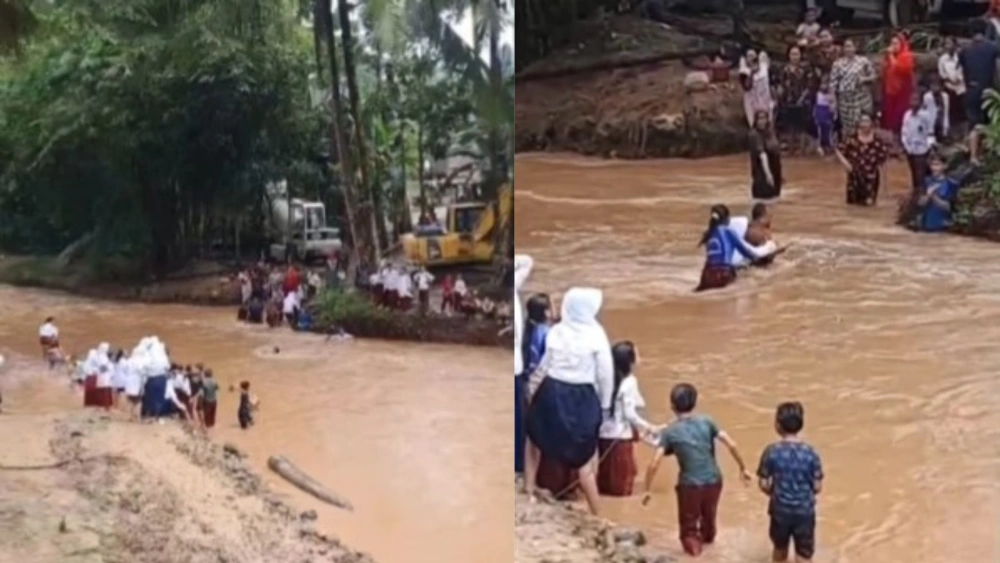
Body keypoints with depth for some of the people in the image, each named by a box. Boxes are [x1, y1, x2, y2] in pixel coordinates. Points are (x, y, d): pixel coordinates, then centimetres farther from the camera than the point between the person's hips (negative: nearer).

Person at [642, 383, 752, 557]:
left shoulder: (670, 432, -5)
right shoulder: (707, 422, -1)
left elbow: (654, 464, -10)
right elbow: (731, 445, -6)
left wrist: (648, 490, -1)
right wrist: (743, 468, 5)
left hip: (689, 484, -3)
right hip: (713, 481, 3)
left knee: (689, 525, 15)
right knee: (709, 515, 31)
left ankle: (692, 543, -9)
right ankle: (707, 537, 54)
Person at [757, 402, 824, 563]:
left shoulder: (771, 452, -13)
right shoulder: (810, 453, -12)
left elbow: (763, 485, -8)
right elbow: (817, 487, -7)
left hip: (780, 510, 1)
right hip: (805, 511, -1)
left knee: (780, 549, 24)